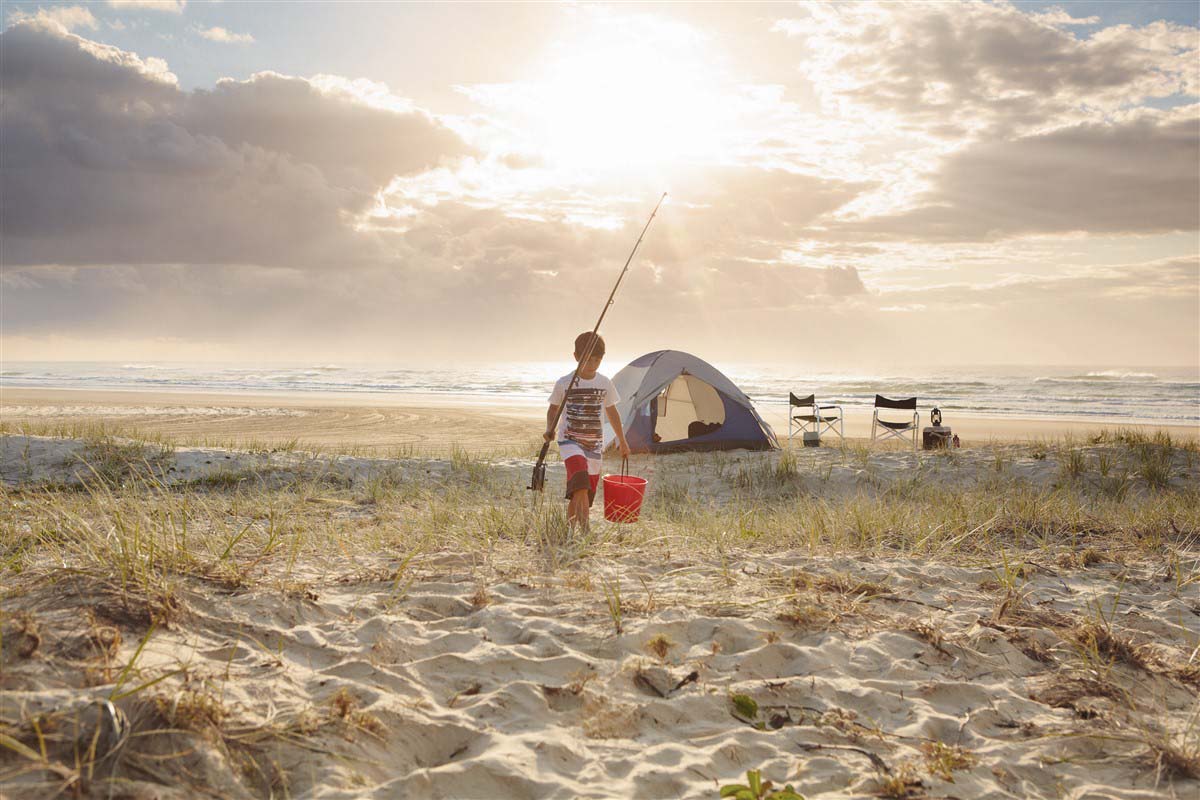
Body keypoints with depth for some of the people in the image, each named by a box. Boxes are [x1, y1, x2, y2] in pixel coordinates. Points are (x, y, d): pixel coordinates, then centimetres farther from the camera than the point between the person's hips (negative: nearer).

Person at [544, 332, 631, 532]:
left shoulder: (605, 383, 3)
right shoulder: (564, 383, -4)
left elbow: (612, 412, 16)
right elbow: (553, 410, 8)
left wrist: (622, 441, 20)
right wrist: (549, 429, -11)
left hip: (594, 443, 3)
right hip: (570, 441, -3)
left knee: (580, 495, 2)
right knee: (580, 484, -27)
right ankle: (584, 528, -33)